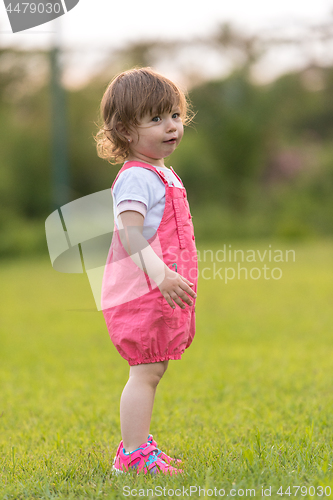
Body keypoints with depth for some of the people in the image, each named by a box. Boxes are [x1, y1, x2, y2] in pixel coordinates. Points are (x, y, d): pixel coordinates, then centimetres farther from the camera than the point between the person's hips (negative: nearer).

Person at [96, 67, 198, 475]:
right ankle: (134, 454, -5)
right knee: (146, 371, -8)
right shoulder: (136, 178, -16)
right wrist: (161, 275, -36)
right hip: (142, 293, -10)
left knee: (151, 371, 15)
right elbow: (129, 235, -26)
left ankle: (136, 444, 24)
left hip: (163, 292, 10)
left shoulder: (163, 174, 16)